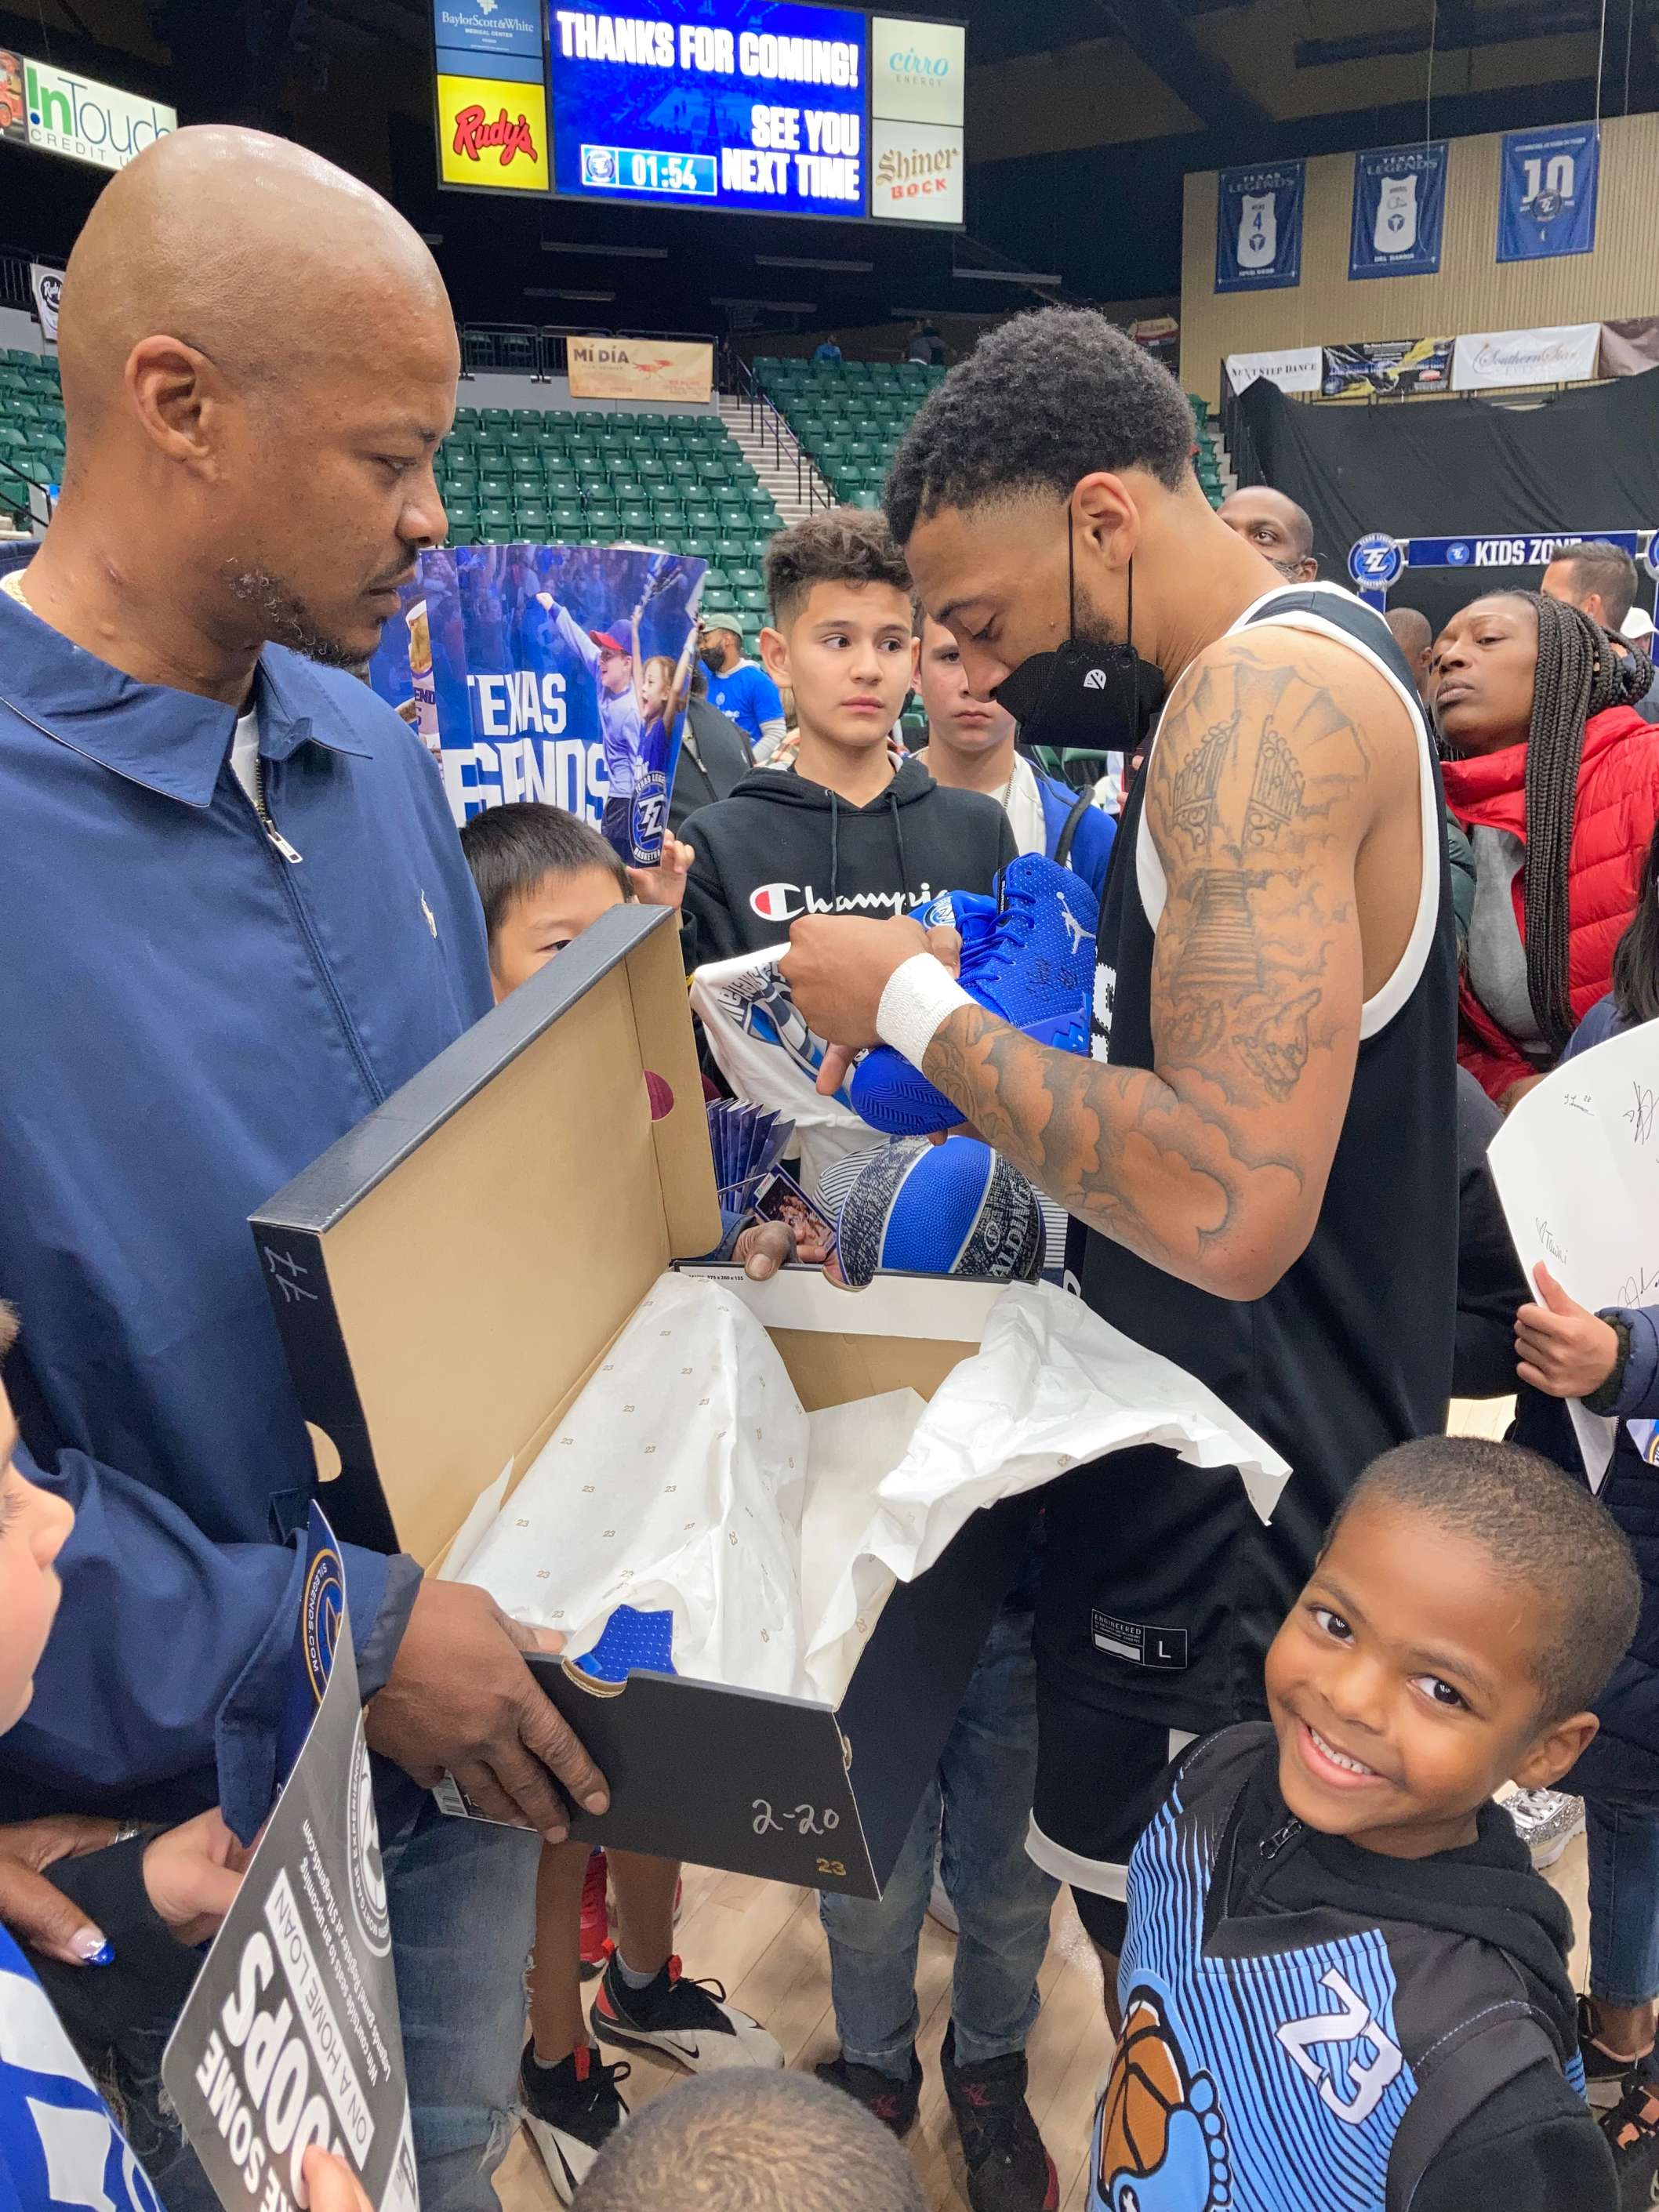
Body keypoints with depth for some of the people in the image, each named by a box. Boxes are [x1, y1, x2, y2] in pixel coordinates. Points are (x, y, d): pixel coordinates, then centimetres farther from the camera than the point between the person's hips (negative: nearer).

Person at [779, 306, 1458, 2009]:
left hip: (1238, 1527, -10)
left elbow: (1229, 1210, -33)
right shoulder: (1297, 670, 10)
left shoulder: (1264, 694, -24)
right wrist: (944, 1042, 6)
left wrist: (918, 1004, -22)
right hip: (1254, 1449, 10)